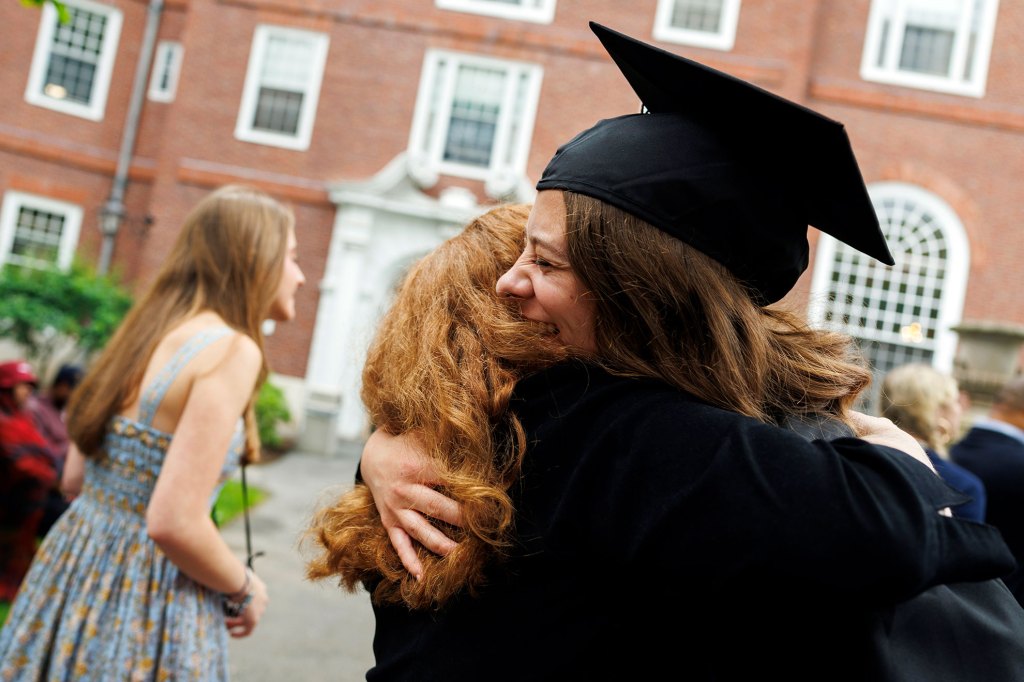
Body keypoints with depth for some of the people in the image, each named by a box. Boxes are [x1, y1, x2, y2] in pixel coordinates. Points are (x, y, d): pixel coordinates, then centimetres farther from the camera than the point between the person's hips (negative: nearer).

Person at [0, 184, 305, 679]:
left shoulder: (148, 331, 6)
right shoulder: (232, 349, -18)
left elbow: (75, 479, 12)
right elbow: (174, 523, -23)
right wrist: (244, 590, -7)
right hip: (150, 598, -8)